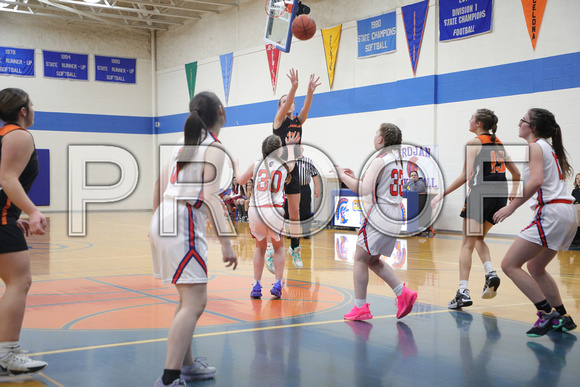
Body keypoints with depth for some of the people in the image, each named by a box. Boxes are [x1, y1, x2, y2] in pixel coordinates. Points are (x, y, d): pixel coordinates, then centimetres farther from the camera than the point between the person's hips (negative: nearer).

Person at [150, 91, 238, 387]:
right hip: (183, 226, -9)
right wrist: (226, 243, -19)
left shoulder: (184, 141, 17)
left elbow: (161, 183, 21)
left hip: (164, 220, 9)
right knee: (195, 302, -10)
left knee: (189, 297, 20)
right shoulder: (214, 148, -7)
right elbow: (210, 196, -18)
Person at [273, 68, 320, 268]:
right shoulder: (279, 120, -2)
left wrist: (310, 91, -26)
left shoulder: (299, 121, 10)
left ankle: (295, 248, 17)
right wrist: (294, 86, -35)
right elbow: (286, 104, -20)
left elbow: (306, 106, -7)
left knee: (294, 211, 7)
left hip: (293, 169, 5)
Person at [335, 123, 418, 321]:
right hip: (395, 217, 9)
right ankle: (403, 293, 10)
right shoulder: (397, 161, 17)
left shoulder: (380, 161, -12)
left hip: (379, 216, -9)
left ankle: (360, 308, 3)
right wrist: (354, 178, 21)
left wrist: (342, 175, -10)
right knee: (373, 260, 19)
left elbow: (364, 190, -20)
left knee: (360, 259, 1)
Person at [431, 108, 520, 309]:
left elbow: (465, 176, -13)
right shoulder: (498, 144, 17)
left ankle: (463, 292, -10)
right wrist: (514, 192, 40)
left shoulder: (474, 143, -3)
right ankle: (490, 273, 0)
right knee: (478, 238, 23)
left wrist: (442, 195, -11)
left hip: (481, 193, -7)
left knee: (467, 244, -3)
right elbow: (516, 173, 22)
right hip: (500, 197, 7)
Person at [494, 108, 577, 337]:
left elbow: (536, 181, -21)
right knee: (535, 267, 21)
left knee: (509, 265, -8)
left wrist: (511, 206, -21)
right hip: (568, 213, 10)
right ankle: (562, 318, 22)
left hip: (551, 213, -10)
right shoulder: (550, 148, 21)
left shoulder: (534, 147, -6)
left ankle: (547, 314, -12)